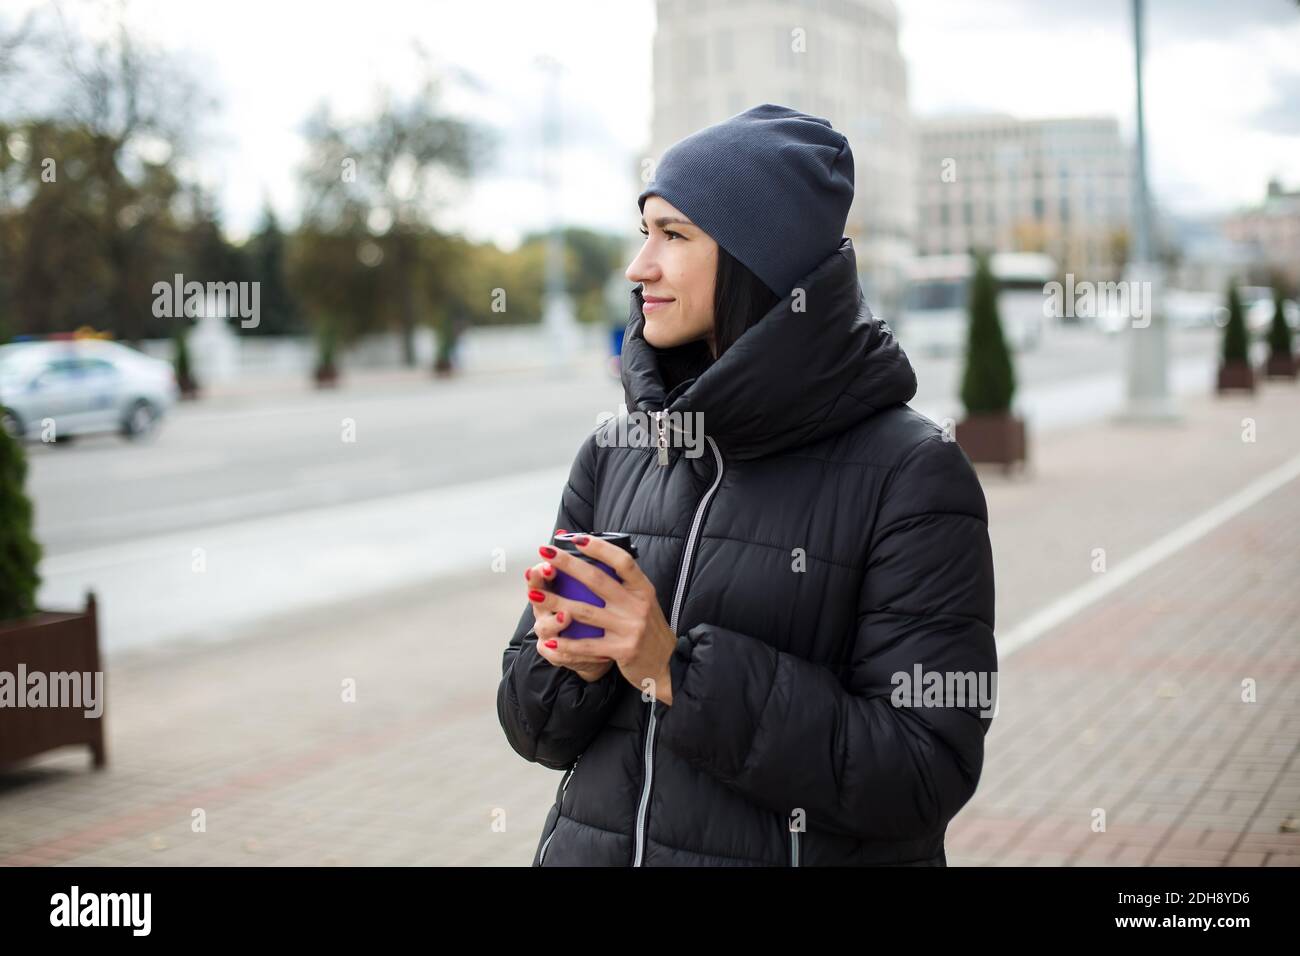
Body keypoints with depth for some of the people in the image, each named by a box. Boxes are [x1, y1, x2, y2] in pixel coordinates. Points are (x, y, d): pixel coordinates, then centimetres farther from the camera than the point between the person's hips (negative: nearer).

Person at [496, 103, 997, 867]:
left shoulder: (909, 472, -15)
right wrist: (576, 664, -18)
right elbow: (535, 725, 3)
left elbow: (923, 774, -20)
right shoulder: (615, 451, -1)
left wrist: (682, 672, -24)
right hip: (594, 844, 4)